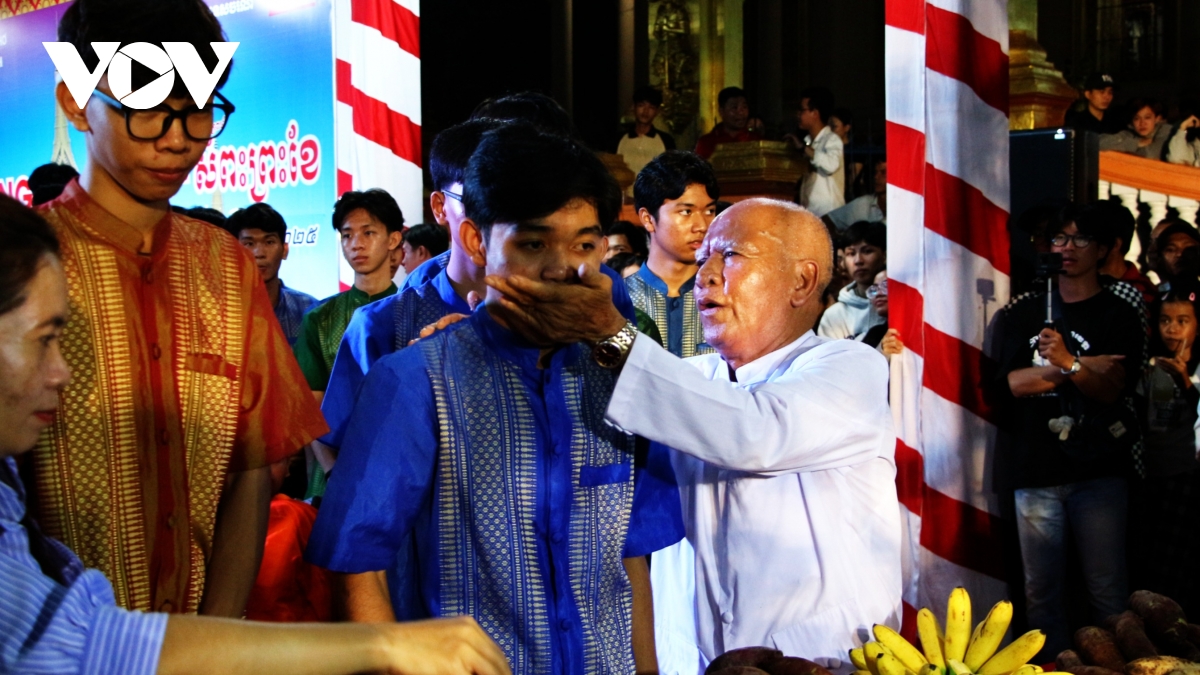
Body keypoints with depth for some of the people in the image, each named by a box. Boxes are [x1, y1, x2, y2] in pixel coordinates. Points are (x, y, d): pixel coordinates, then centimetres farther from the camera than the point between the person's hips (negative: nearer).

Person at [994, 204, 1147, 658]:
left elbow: (1111, 388, -7)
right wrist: (1083, 368, -7)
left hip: (1098, 470, -2)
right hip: (1034, 468, 2)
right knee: (1041, 589, 3)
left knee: (1107, 589, -3)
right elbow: (1008, 382, -2)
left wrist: (1067, 361, -26)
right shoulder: (1022, 313, 12)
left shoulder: (1119, 314, 6)